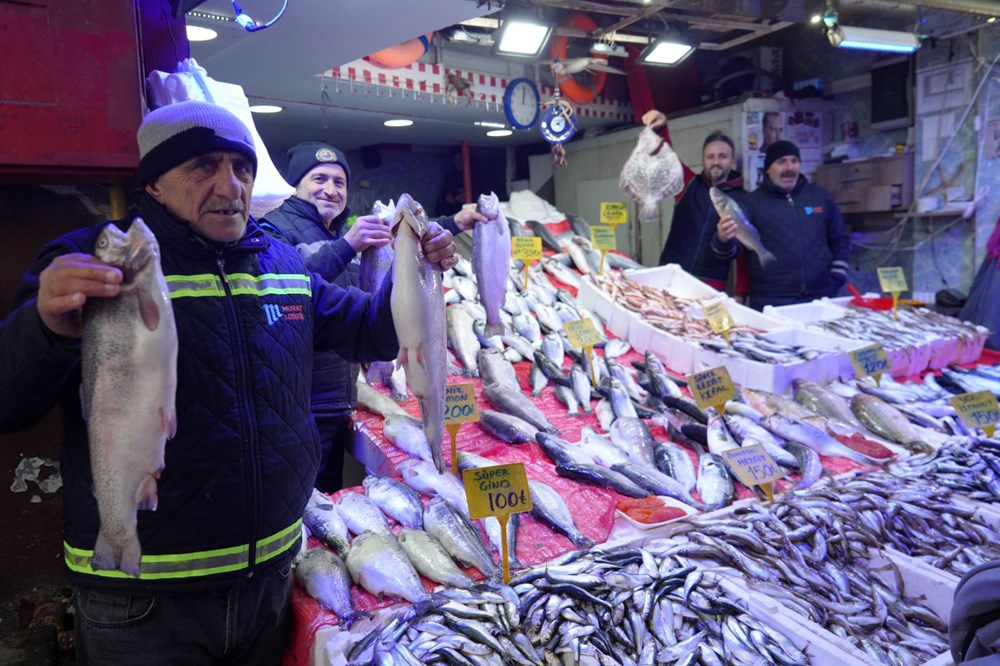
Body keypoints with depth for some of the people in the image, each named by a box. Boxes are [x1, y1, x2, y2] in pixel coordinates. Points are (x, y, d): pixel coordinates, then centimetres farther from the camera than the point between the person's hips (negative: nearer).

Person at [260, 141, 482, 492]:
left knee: (331, 499, 20)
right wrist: (346, 246, -35)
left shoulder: (344, 231, 16)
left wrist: (455, 223, 17)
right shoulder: (275, 227, -10)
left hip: (339, 406, 8)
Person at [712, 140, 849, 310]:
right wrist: (723, 239, -33)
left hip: (819, 298, 3)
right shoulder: (752, 202, 0)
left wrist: (837, 280, 9)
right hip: (769, 302, -3)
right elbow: (732, 248, -10)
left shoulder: (820, 196, 11)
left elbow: (840, 240, 20)